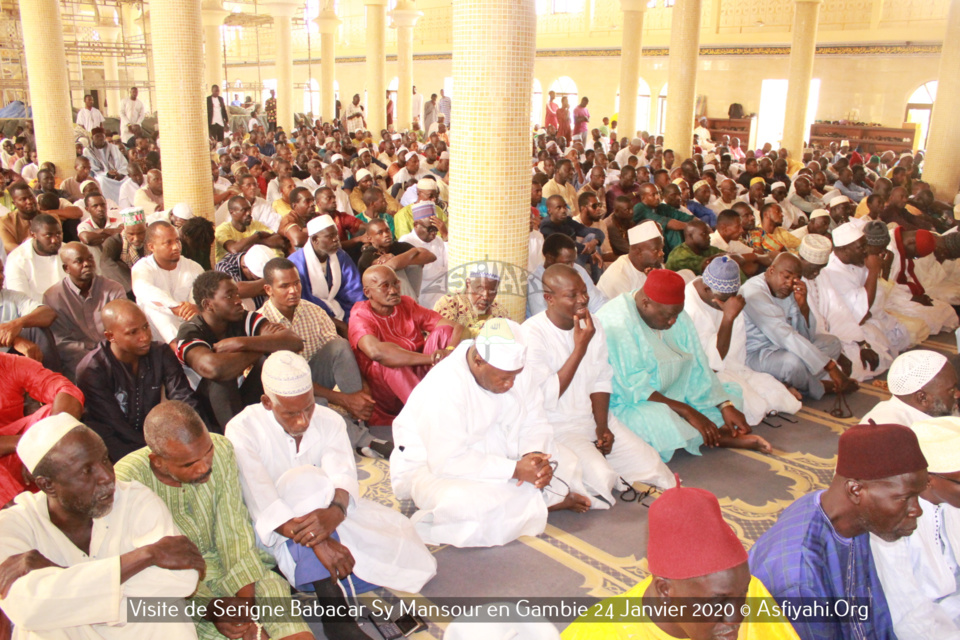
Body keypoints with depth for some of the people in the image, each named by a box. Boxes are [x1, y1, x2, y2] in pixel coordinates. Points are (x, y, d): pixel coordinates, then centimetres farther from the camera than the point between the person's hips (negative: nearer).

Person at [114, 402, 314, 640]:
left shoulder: (221, 450, -13)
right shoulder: (127, 482, -21)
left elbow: (235, 532, -10)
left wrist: (247, 600, -21)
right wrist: (209, 607, -30)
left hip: (226, 562, 2)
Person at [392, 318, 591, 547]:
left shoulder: (515, 367, -10)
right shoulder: (444, 388, -32)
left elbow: (534, 423, -3)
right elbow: (447, 461, -33)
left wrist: (534, 455, -26)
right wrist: (515, 469, -34)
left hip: (490, 451, 6)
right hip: (431, 466, -6)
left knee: (561, 459, -2)